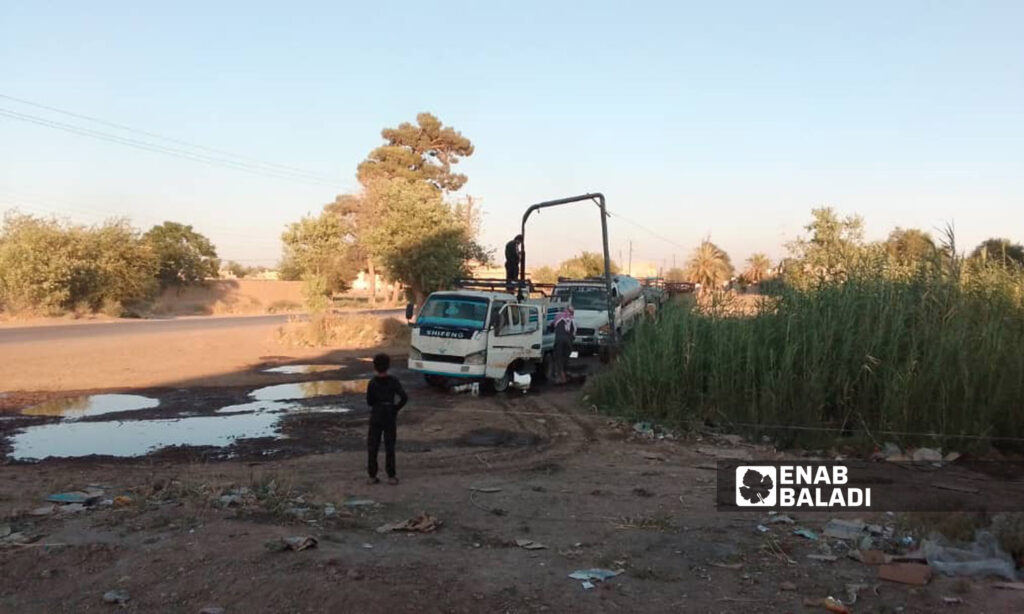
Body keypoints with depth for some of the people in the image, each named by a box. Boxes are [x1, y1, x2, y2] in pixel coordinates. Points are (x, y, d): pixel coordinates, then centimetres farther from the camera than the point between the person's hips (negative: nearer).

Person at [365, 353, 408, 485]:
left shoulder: (372, 383, -9)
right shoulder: (393, 381, -8)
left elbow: (369, 402, -5)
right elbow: (404, 397, -16)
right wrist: (396, 408, -2)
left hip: (376, 417, 0)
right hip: (390, 417, 1)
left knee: (372, 446, 9)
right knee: (389, 446, 9)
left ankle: (372, 476, 10)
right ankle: (391, 476, 9)